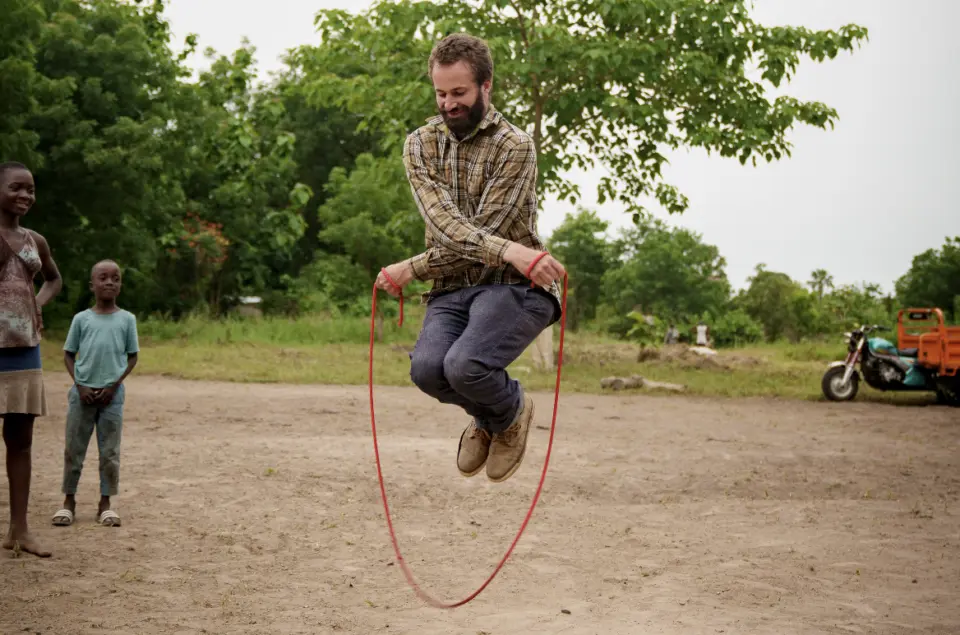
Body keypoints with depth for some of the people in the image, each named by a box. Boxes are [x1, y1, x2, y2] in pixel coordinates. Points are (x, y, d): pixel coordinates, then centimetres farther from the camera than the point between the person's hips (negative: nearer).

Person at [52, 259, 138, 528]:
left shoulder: (127, 319, 2)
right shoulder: (81, 319, 2)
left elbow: (132, 357, 4)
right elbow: (68, 355, 6)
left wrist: (113, 386, -7)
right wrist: (80, 386, -6)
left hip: (112, 393, 0)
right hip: (82, 392, 0)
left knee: (110, 452, 4)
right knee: (73, 449, 5)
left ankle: (105, 503, 13)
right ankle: (69, 500, 16)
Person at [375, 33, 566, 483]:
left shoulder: (515, 147, -8)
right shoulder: (420, 145, 4)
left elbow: (482, 231, -14)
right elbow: (445, 223, -12)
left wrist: (412, 270, -14)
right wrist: (511, 251, -28)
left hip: (514, 287, -4)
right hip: (452, 290, 4)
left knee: (465, 365, -31)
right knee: (428, 368, -26)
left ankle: (512, 412, 8)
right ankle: (486, 416, 12)